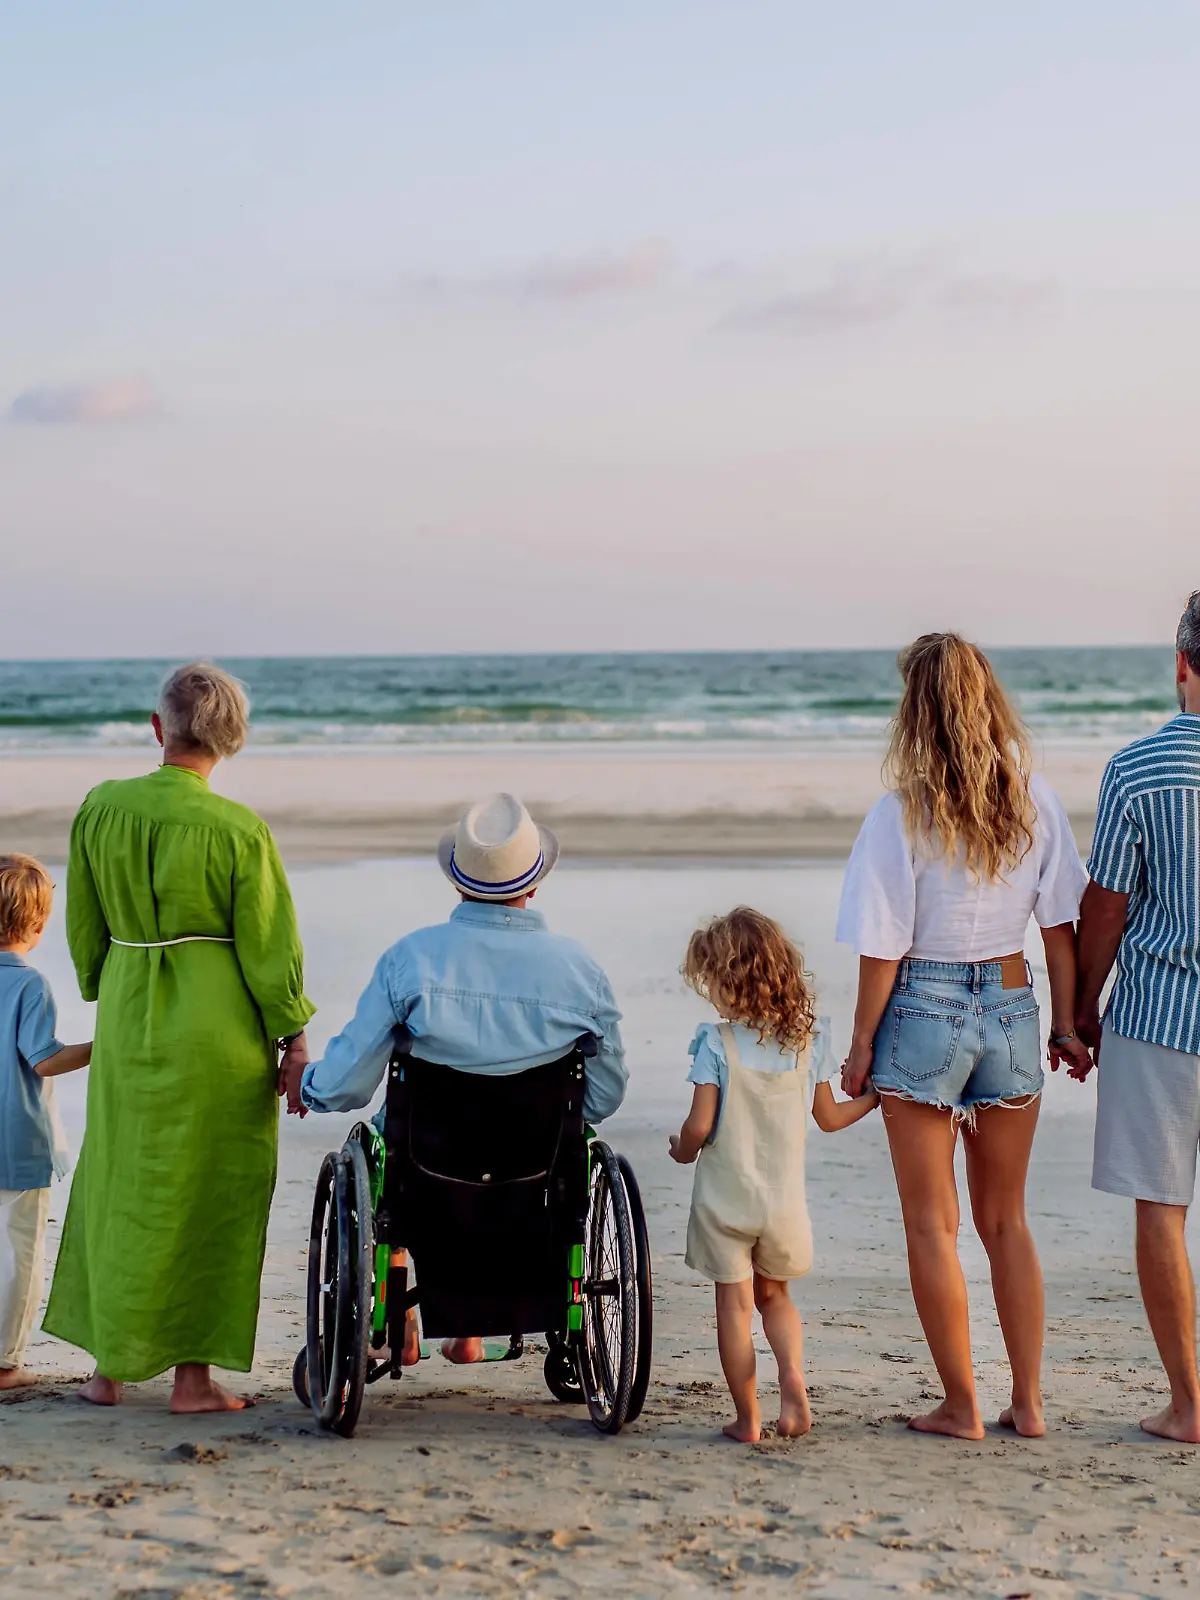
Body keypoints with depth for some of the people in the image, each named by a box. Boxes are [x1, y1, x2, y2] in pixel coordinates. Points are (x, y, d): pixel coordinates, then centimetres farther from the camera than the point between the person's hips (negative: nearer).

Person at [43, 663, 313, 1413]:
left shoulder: (100, 809, -4)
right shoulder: (240, 831, -15)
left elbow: (84, 929, 5)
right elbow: (270, 948, -9)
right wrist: (295, 1041, 0)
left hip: (128, 1022, 3)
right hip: (220, 1028, -3)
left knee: (119, 1185, 17)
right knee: (210, 1196, 8)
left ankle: (111, 1364, 25)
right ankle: (194, 1375, 12)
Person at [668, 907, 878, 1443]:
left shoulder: (716, 1042, -14)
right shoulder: (809, 1039, -2)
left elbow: (700, 1125, -15)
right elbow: (828, 1118, 7)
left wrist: (682, 1149, 7)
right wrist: (875, 1097, 25)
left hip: (724, 1196, -3)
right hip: (784, 1196, 3)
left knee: (734, 1304, 6)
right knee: (774, 1295, 21)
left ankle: (747, 1417, 10)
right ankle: (793, 1373, -3)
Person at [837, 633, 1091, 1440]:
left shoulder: (903, 812, -12)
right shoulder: (1035, 801, -1)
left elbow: (884, 948, -10)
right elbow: (1061, 924, 2)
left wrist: (862, 1045, 0)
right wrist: (1066, 1024, 12)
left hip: (924, 1011, -4)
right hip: (1013, 1010, 4)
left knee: (932, 1223, 7)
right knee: (1006, 1220, 16)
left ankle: (961, 1405, 12)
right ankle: (1029, 1402, 18)